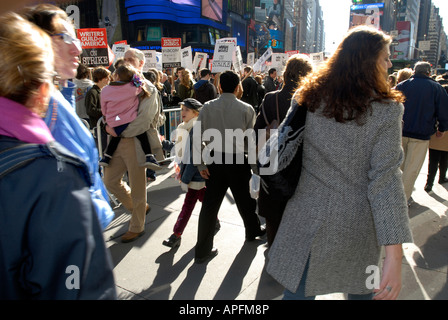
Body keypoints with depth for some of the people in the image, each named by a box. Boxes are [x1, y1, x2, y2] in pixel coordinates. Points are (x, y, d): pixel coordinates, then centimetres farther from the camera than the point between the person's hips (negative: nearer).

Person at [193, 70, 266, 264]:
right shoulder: (246, 109, -6)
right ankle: (253, 231, 46)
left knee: (210, 204, 7)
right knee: (245, 201, 20)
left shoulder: (208, 107, -1)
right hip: (238, 162, -1)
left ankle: (202, 250, 14)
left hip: (215, 161, 1)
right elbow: (251, 140, -4)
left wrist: (201, 164, 1)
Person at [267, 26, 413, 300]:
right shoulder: (387, 110, -13)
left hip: (309, 217, 2)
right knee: (361, 289, 24)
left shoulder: (308, 98, -2)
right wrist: (395, 256, -16)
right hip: (357, 226, -2)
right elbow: (385, 180, -18)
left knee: (299, 290, 15)